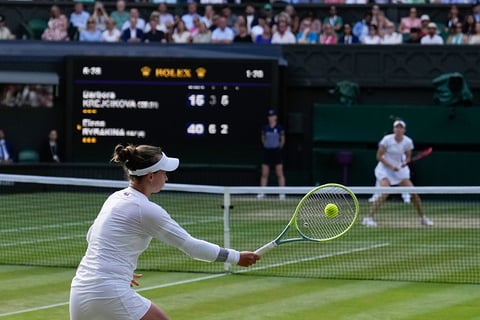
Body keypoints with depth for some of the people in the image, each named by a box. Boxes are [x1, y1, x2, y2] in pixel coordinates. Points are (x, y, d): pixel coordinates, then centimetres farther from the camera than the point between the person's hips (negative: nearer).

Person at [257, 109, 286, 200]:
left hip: (276, 152, -3)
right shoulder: (265, 128, 6)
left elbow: (283, 140, 7)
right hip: (267, 151, 3)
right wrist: (265, 145, 8)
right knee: (264, 174, 3)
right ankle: (262, 193, 6)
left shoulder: (279, 128, -3)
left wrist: (280, 147, 1)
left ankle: (282, 193, -1)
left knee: (280, 174, -3)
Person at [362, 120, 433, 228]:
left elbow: (408, 157, 8)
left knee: (414, 193, -2)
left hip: (399, 170, 4)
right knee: (384, 193, -27)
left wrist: (405, 163, -15)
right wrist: (391, 166, -20)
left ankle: (422, 218, 17)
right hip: (385, 169, -4)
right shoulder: (387, 139, -15)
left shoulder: (408, 142, -5)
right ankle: (368, 218, -23)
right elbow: (379, 156, -12)